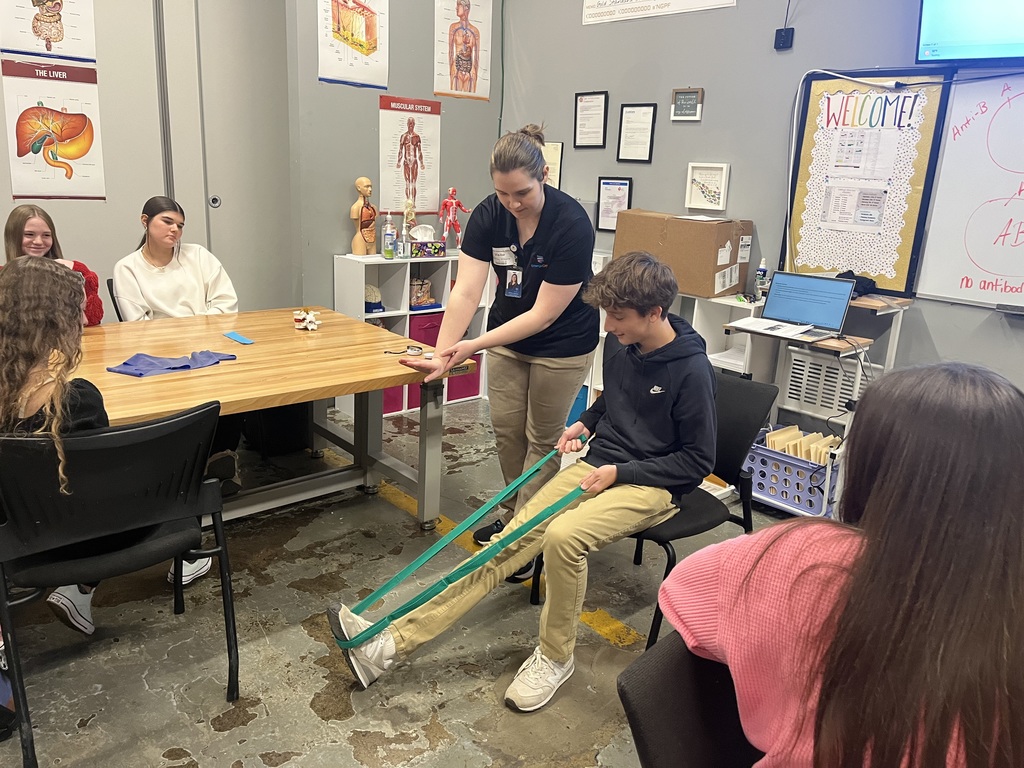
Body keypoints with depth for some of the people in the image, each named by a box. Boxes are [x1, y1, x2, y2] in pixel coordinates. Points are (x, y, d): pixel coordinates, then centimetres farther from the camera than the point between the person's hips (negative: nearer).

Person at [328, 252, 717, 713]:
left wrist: (620, 472, -16)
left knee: (562, 536, -34)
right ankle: (390, 643, -17)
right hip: (596, 465, 6)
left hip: (651, 484, -6)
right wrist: (585, 422, 5)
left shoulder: (692, 371, -18)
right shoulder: (618, 345, 3)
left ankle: (555, 656, -6)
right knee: (515, 537, -12)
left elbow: (698, 460, -12)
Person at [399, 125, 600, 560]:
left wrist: (473, 347, -28)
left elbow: (543, 314, -26)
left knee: (542, 438, 6)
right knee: (505, 428, 13)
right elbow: (466, 293, -21)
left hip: (562, 346, -5)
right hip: (508, 336, 5)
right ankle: (512, 515, 35)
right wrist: (441, 354, -32)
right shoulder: (488, 216, -15)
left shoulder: (572, 225, -29)